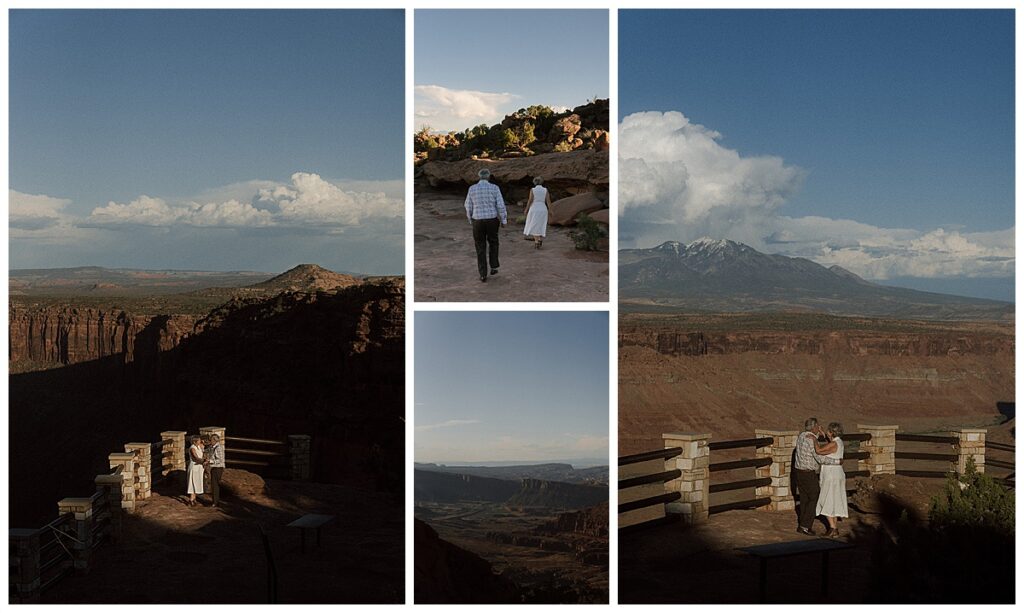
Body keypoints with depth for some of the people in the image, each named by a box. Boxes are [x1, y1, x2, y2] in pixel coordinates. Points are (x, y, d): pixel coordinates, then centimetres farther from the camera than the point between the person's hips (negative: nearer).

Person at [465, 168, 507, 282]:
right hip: (492, 220, 0)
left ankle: (483, 275, 7)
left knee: (481, 248, 9)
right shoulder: (494, 188, -6)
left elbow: (469, 206, 4)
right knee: (493, 243, 26)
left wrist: (471, 219, 20)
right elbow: (500, 206, -7)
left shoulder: (472, 188, -3)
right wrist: (504, 220, 4)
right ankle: (493, 267, 23)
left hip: (478, 221, 0)